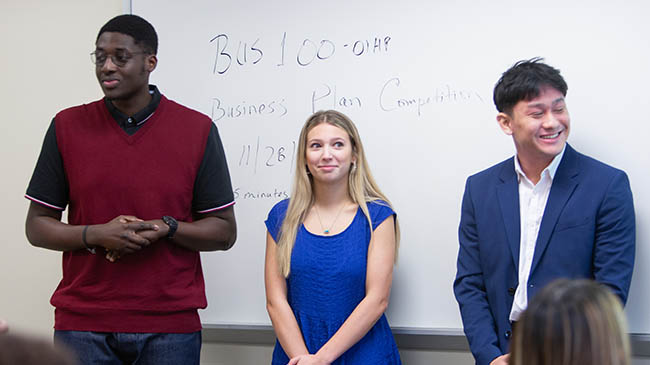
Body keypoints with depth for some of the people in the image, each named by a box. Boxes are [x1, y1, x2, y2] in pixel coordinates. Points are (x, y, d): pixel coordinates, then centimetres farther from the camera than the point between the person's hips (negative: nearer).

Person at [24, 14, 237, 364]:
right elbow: (37, 226, 6)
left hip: (170, 325, -1)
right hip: (82, 324, 1)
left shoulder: (198, 130, 1)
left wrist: (167, 229, -14)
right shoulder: (67, 126, 4)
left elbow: (224, 231, 4)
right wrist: (96, 235, -12)